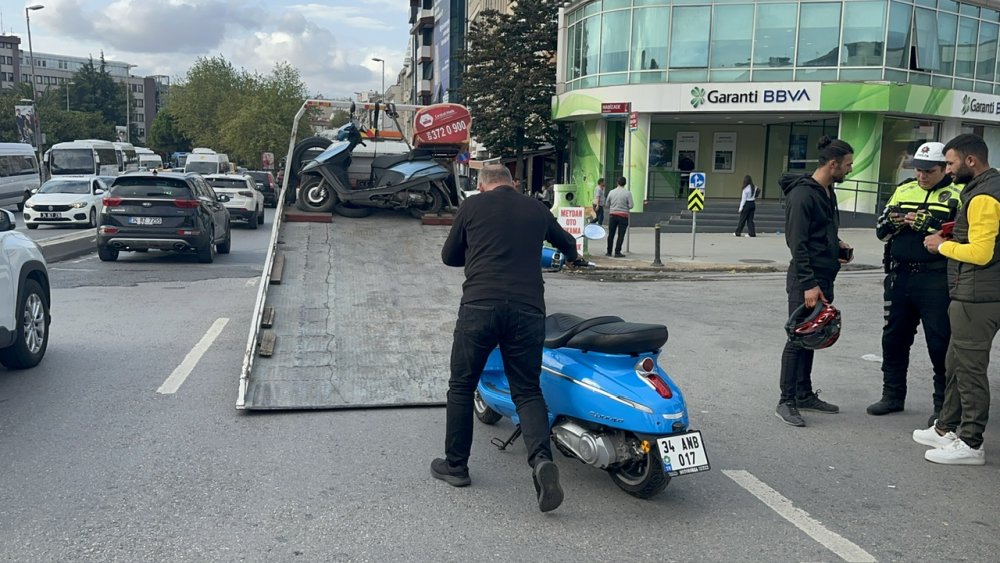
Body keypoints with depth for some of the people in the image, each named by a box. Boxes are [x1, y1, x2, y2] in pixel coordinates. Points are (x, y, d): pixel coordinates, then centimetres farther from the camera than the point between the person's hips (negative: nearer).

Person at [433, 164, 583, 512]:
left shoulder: (472, 206, 8)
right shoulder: (536, 209, 17)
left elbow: (449, 256, 17)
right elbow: (566, 242, 35)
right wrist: (573, 258, 59)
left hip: (480, 305, -2)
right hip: (528, 310, 2)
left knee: (461, 386, 13)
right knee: (527, 389, 9)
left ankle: (455, 465, 23)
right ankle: (541, 459, -13)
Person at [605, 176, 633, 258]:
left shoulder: (611, 192, 3)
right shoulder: (627, 193, -7)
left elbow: (607, 204, 10)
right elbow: (631, 205, -9)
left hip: (612, 215, 3)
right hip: (623, 215, -3)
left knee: (611, 234, 11)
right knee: (621, 235, 1)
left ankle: (609, 252, 16)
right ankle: (617, 252, -2)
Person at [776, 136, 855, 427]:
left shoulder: (828, 192, 14)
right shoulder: (802, 194, -16)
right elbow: (797, 243, -20)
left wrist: (837, 245, 8)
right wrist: (808, 284, -23)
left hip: (823, 279, 9)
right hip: (806, 282, -9)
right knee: (798, 339, -4)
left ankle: (805, 394, 24)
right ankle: (786, 402, 4)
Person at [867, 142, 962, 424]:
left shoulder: (957, 195, -4)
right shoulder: (904, 190, 12)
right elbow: (880, 230, 12)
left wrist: (928, 226, -24)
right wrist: (890, 221, -9)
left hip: (937, 282, -5)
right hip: (900, 276, 6)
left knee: (940, 343, 1)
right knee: (894, 338, 14)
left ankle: (944, 404, 15)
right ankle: (893, 395, 28)